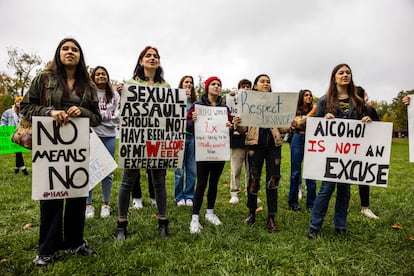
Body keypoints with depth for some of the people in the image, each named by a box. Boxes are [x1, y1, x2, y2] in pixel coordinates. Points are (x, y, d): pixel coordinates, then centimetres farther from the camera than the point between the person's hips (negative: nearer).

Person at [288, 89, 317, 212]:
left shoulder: (315, 110, 9)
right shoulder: (296, 110, 4)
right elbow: (299, 123, -11)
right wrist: (312, 112, -15)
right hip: (298, 140, -1)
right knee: (295, 172, 5)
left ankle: (311, 203, 12)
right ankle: (293, 201, 16)